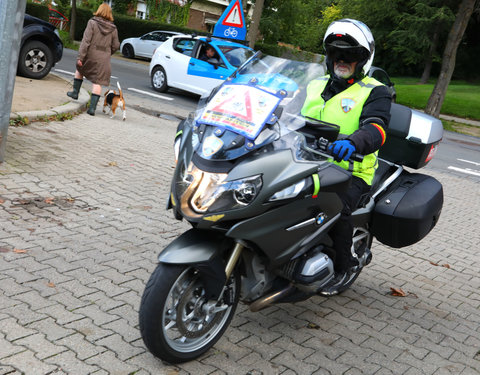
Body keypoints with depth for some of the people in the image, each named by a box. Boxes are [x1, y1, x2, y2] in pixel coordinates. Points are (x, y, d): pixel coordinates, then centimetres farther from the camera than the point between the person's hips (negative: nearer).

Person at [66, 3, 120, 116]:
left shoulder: (92, 23, -6)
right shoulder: (113, 29, 3)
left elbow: (86, 41, -11)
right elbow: (115, 46, 7)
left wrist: (80, 57, -12)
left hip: (90, 55, -1)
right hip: (103, 60, 1)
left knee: (80, 70, 28)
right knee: (98, 82, 1)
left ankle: (75, 92, 35)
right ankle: (92, 108, -4)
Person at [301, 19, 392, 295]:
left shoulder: (375, 92, 1)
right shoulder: (316, 86, 21)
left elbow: (376, 128, -19)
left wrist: (353, 142, -42)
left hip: (350, 171, -5)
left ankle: (344, 266, -6)